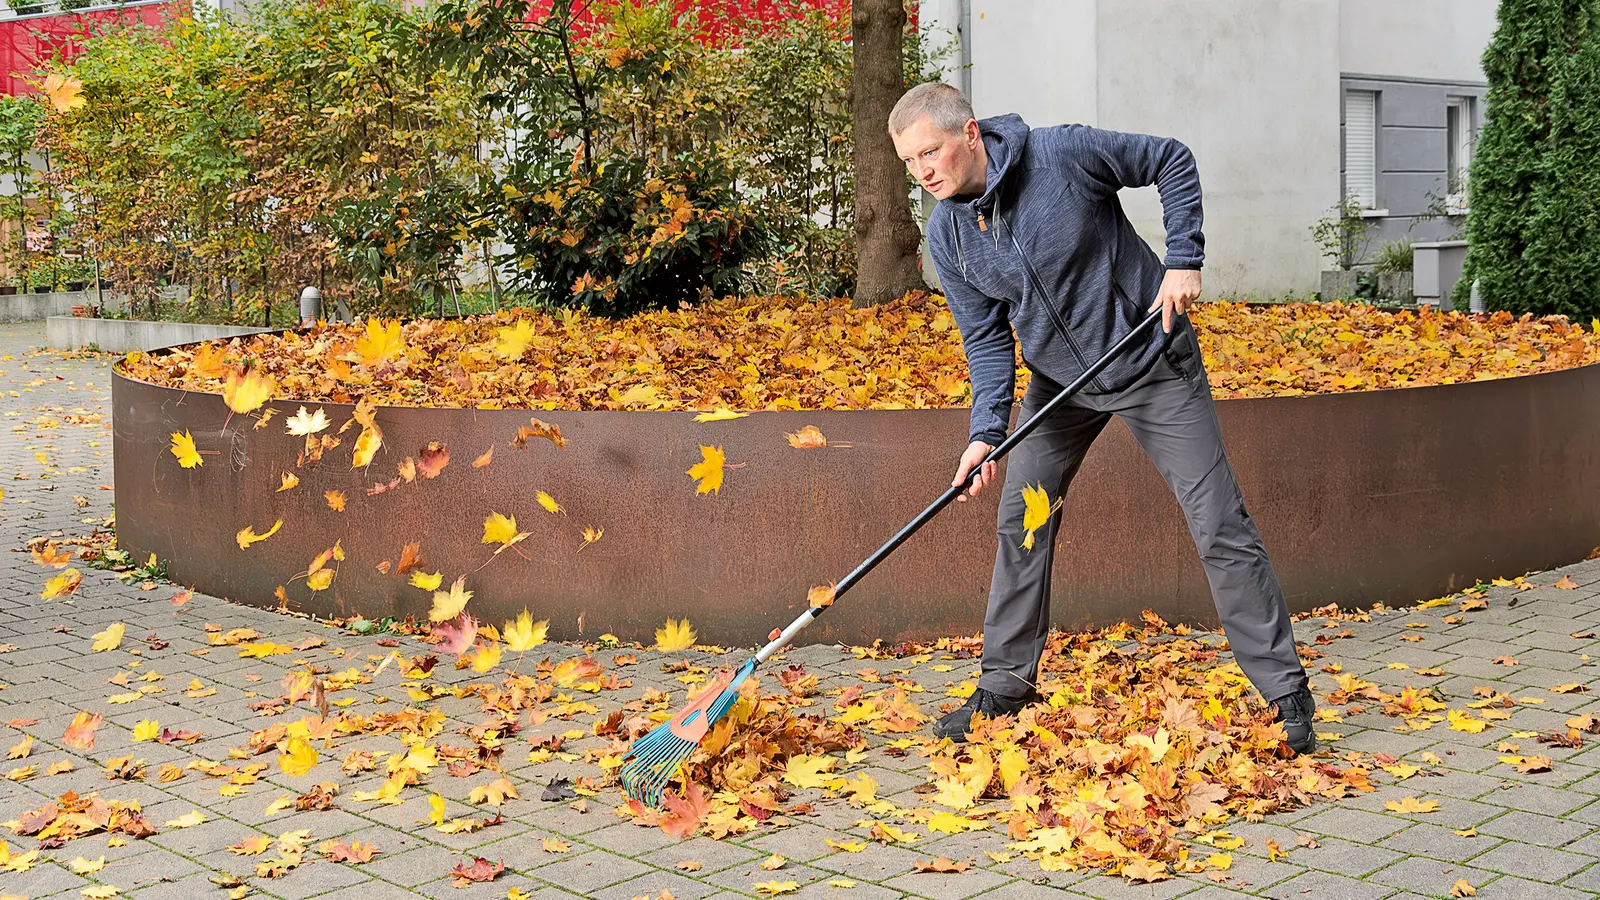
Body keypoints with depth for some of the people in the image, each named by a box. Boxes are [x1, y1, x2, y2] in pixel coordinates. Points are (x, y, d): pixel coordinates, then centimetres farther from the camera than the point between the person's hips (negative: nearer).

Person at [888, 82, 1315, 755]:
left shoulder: (1065, 154, -24)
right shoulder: (946, 234, -10)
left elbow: (1172, 161, -10)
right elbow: (986, 339, -5)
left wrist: (1184, 259, -17)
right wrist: (986, 432, -19)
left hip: (1152, 363, -5)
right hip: (1059, 378, 5)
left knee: (1219, 525, -7)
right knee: (1021, 522, 4)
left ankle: (1286, 695, 1)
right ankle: (1005, 686, 20)